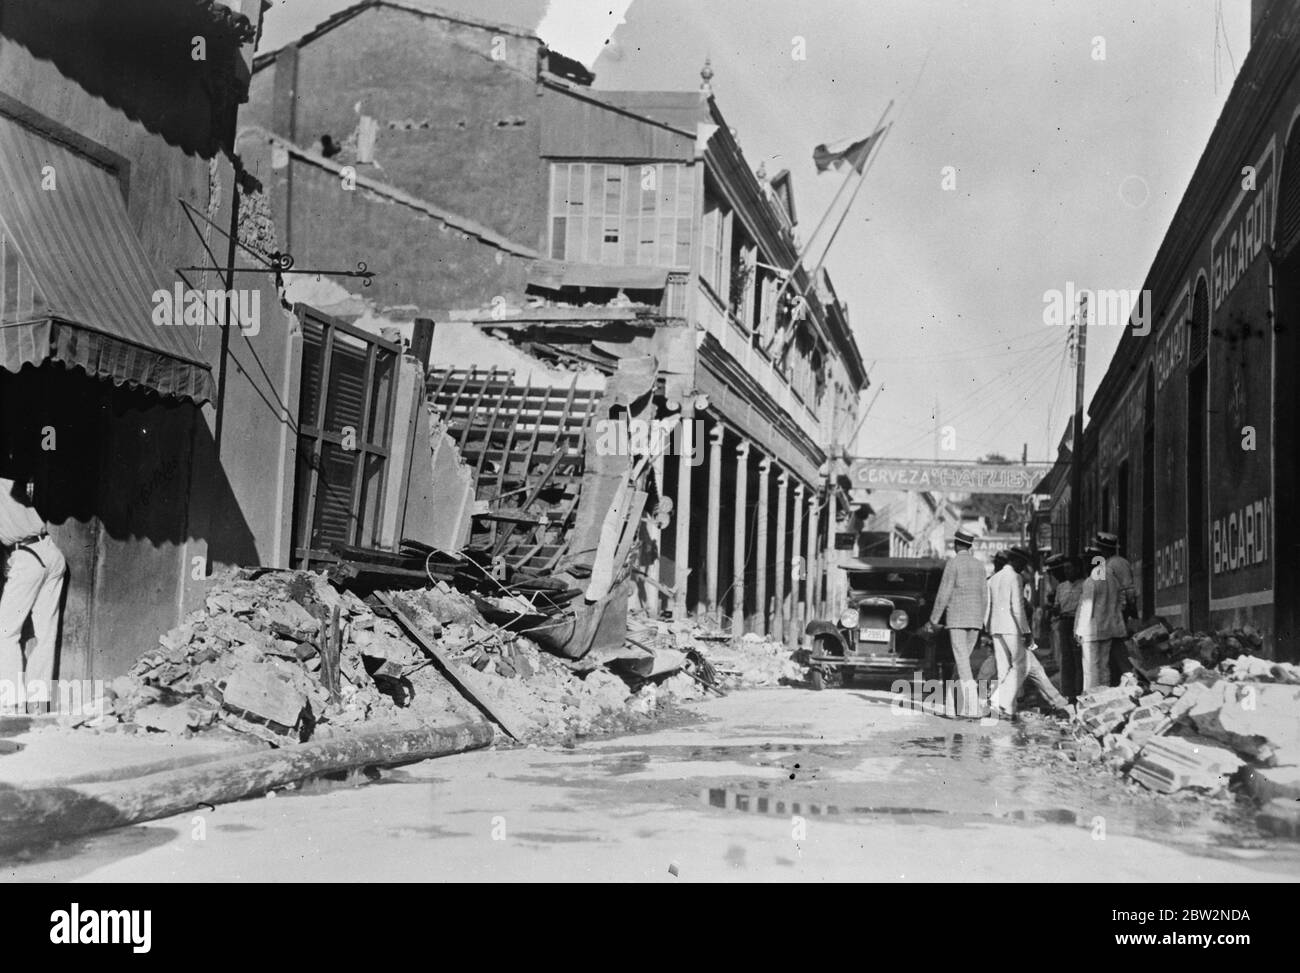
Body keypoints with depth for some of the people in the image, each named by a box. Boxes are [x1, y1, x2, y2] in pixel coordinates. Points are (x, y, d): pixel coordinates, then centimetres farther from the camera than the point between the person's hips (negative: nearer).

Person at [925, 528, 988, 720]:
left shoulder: (953, 563, -7)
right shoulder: (979, 566, 12)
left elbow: (943, 594, -10)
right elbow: (984, 597, 13)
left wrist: (934, 619, -4)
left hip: (956, 618, -6)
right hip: (975, 619, 6)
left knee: (962, 662, -9)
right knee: (963, 660, 14)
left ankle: (972, 709, -18)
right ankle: (963, 707, 12)